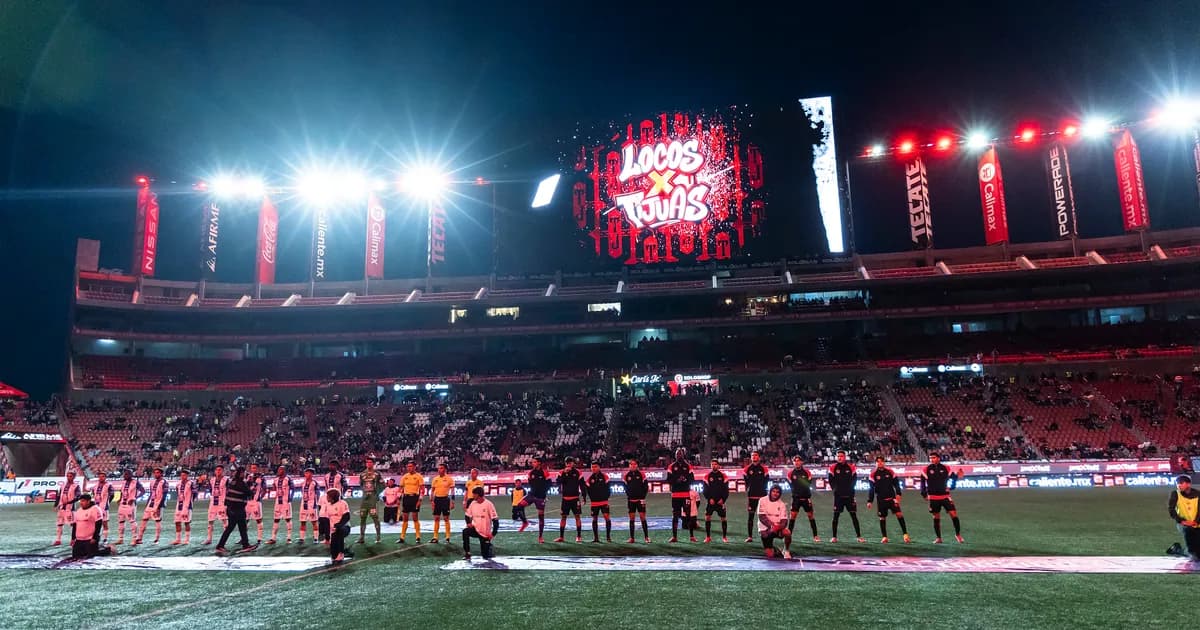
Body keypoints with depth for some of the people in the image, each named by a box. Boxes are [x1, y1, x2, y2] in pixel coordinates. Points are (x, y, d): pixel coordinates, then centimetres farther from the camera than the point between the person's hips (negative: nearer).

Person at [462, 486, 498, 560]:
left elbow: (495, 520, -14)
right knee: (465, 531, -30)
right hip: (476, 529, 3)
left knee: (486, 556, 2)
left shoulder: (488, 504, -16)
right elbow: (468, 515, 11)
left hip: (486, 533, -3)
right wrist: (469, 523, -11)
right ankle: (467, 554, -21)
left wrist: (493, 534, -18)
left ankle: (489, 546, 36)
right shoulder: (473, 503, -1)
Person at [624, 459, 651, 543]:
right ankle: (631, 538, 11)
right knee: (631, 518, 6)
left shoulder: (641, 474, -2)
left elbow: (646, 486, -1)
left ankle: (646, 537, 1)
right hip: (631, 499, 3)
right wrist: (628, 494, 3)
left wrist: (643, 497, -6)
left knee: (643, 517, -4)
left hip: (640, 499, -2)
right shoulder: (627, 475, 4)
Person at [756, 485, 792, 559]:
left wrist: (780, 526, -27)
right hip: (765, 529, -2)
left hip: (777, 528, 2)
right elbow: (761, 517, -13)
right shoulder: (763, 501, -6)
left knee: (787, 532, -31)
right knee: (770, 555, -11)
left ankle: (786, 551, -5)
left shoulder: (781, 504, 1)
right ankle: (772, 549, 26)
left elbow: (784, 520, -5)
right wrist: (771, 526, -27)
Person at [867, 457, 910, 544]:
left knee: (899, 514, -13)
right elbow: (871, 488, 1)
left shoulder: (890, 472, 1)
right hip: (881, 500, 0)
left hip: (891, 498, 0)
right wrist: (869, 501, -3)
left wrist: (898, 494, -9)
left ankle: (905, 534, -7)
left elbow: (896, 483, 4)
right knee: (882, 518, 3)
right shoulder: (873, 474, -1)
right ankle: (884, 537, 13)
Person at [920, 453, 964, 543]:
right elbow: (923, 481, 3)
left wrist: (951, 486, -1)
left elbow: (954, 476, 12)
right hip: (933, 497, 0)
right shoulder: (926, 470, -3)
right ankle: (938, 538, 15)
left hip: (945, 496, 0)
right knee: (936, 517, 6)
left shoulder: (945, 468, -1)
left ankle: (958, 534, 13)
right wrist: (924, 493, -2)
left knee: (954, 514, -7)